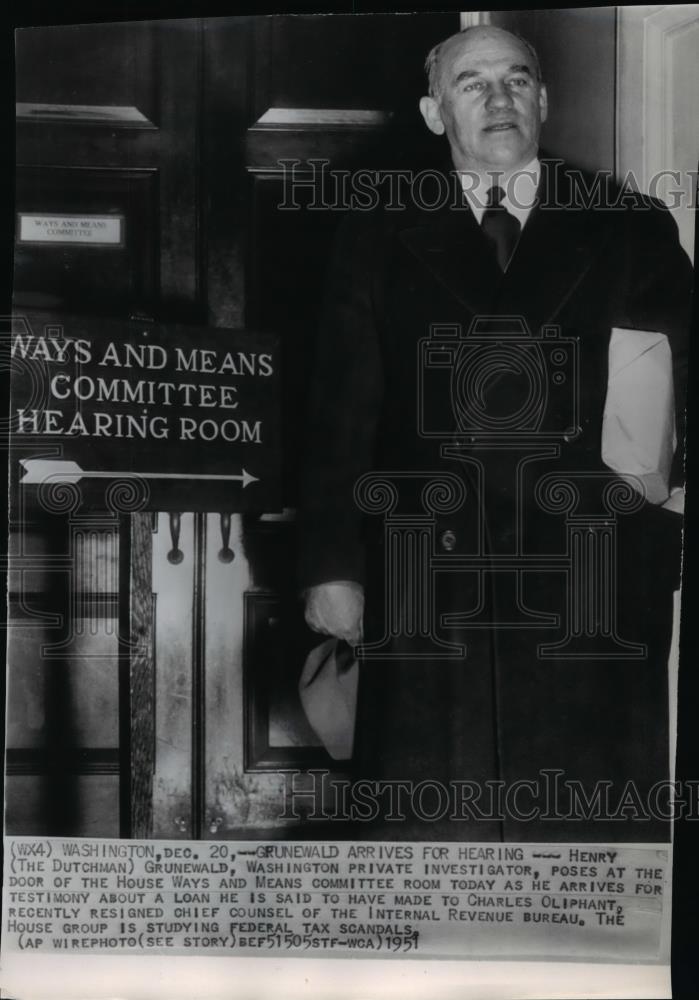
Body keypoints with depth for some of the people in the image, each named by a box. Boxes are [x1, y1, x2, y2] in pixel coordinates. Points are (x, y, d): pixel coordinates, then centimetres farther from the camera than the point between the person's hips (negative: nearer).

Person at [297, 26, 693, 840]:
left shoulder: (633, 230, 11)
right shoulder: (378, 240, 12)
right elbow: (339, 415, 7)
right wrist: (332, 564, -2)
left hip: (589, 586, 0)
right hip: (428, 586, 0)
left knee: (594, 819, 1)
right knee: (432, 817, 1)